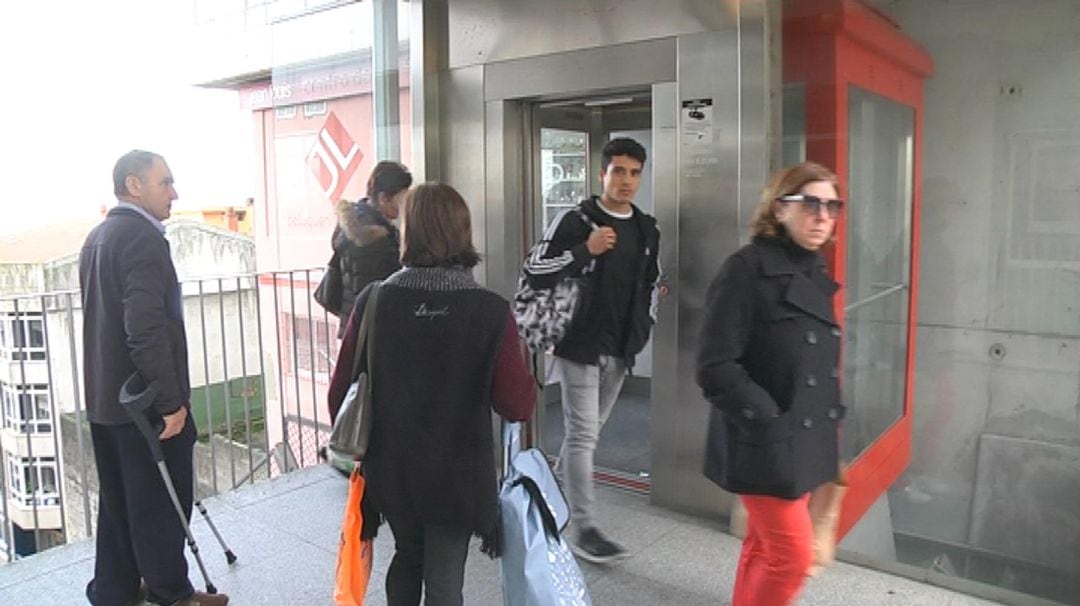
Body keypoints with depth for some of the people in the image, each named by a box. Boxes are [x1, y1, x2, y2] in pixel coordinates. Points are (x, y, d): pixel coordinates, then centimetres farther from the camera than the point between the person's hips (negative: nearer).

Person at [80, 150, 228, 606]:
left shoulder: (97, 237, 12)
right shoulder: (142, 237, -18)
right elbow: (147, 329, -26)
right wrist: (171, 401, -22)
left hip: (106, 397, 9)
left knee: (118, 500, 18)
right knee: (161, 503, 5)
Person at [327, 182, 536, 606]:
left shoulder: (373, 302, -13)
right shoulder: (491, 311, -17)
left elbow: (341, 389, -8)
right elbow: (518, 405, -18)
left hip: (391, 470, 2)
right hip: (457, 475, -2)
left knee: (407, 558, 27)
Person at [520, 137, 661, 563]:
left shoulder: (646, 230, 9)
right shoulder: (575, 221, -9)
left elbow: (650, 283, 23)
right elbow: (534, 273, -14)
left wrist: (644, 328, 13)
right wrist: (585, 251, -23)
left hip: (620, 350, 6)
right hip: (579, 346, -6)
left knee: (587, 430, 17)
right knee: (583, 435, -6)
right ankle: (584, 529, -1)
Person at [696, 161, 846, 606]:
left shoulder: (816, 274, 9)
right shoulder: (746, 269, -17)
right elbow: (715, 368, -21)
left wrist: (830, 420, 9)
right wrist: (769, 422, -19)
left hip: (804, 440, 8)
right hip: (767, 445, -8)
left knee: (764, 546, 19)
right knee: (792, 553, -1)